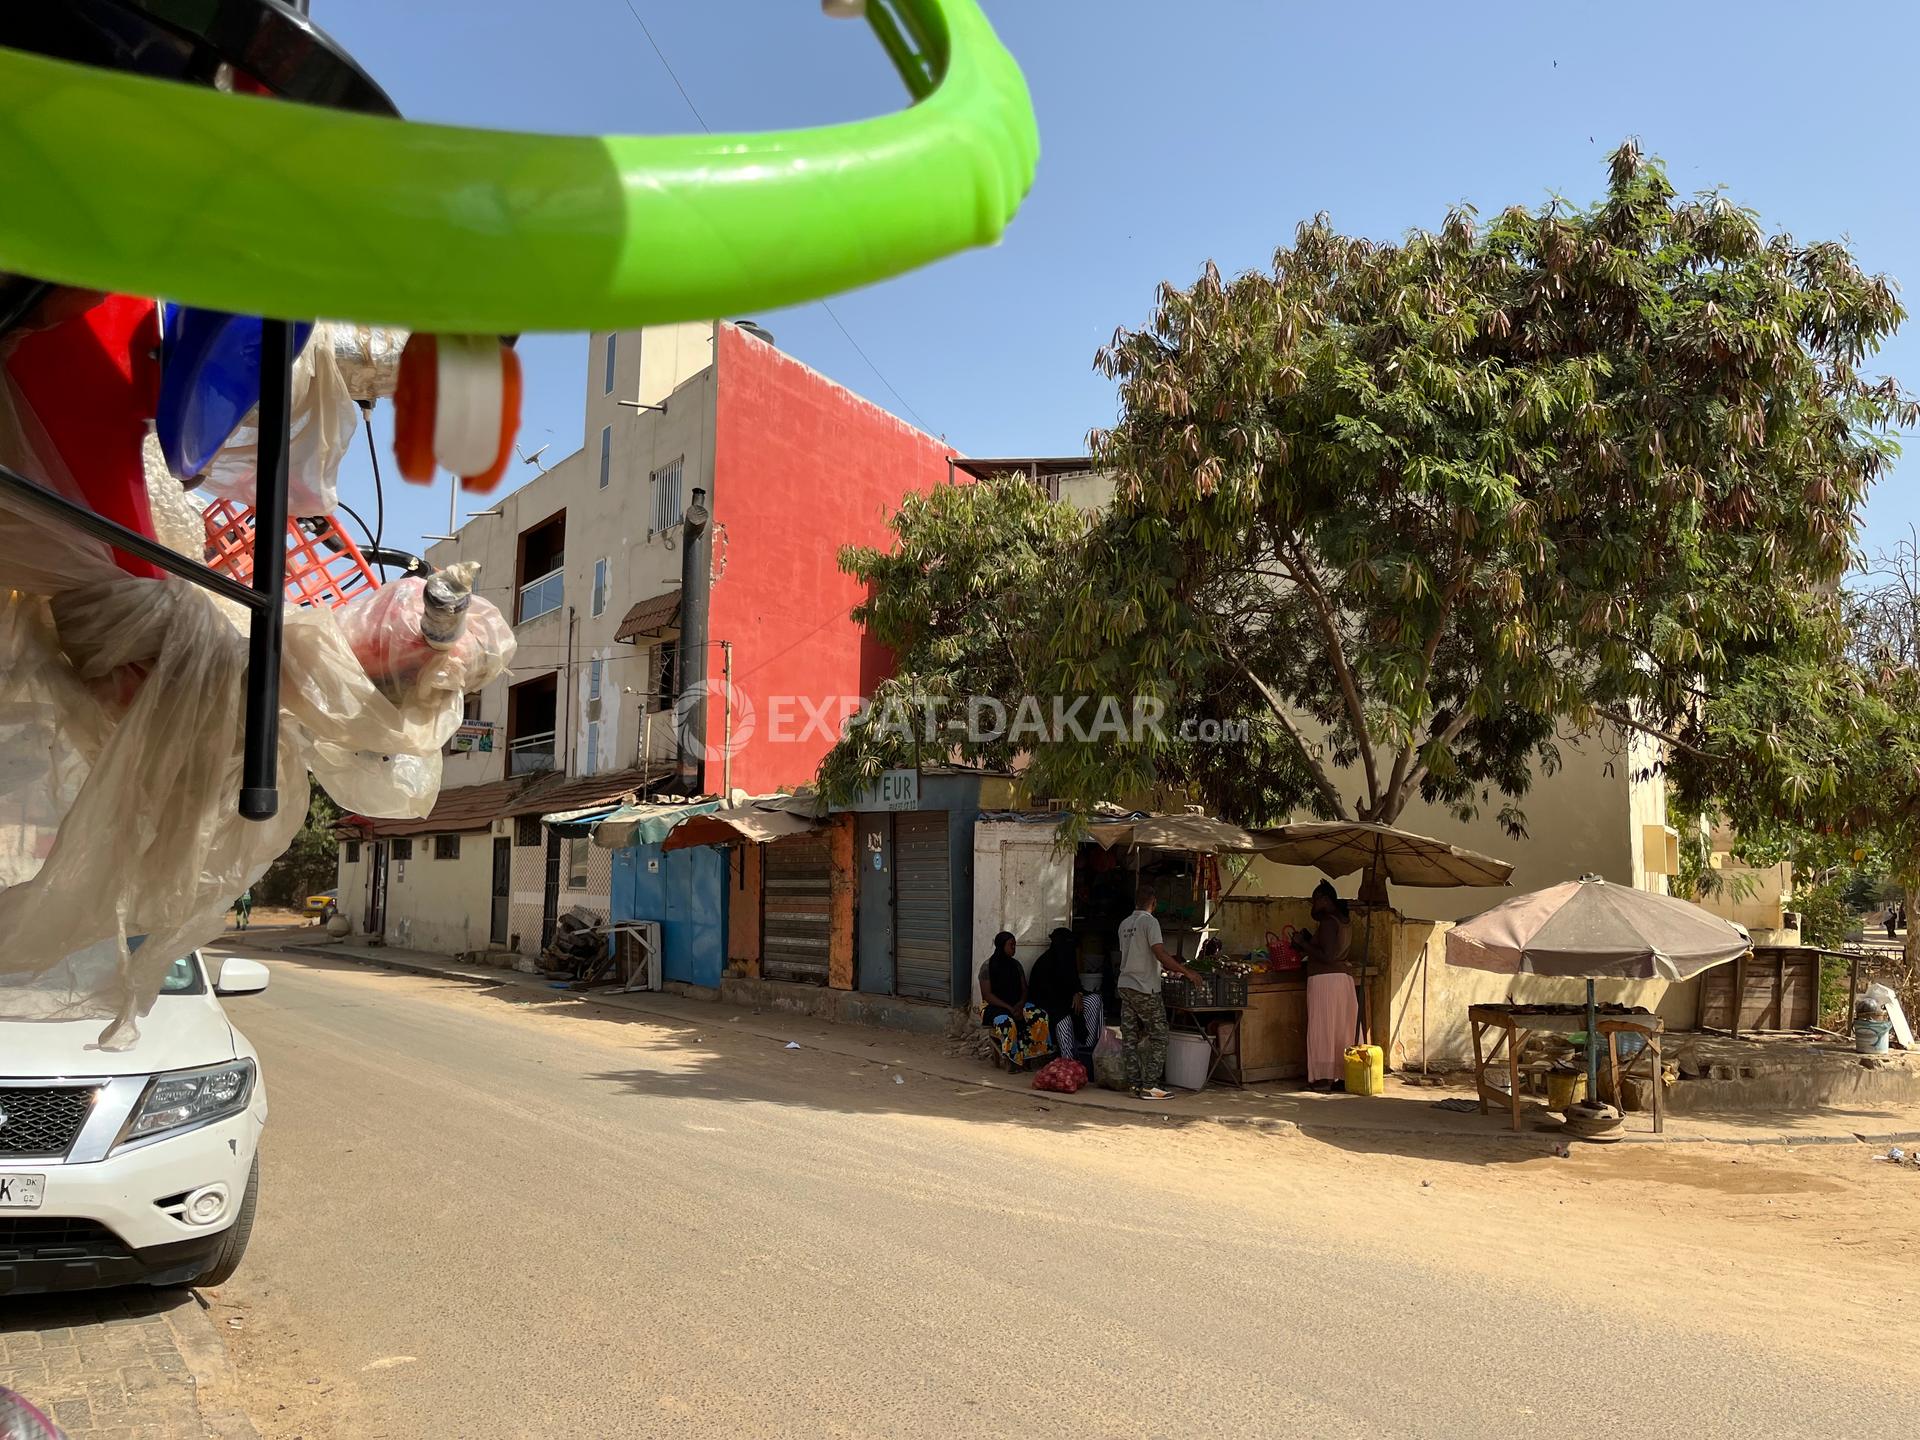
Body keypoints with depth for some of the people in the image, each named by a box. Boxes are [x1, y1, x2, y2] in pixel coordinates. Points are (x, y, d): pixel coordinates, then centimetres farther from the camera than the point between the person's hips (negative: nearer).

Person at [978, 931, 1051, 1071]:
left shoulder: (1015, 965, 11)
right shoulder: (987, 966, -6)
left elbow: (1024, 989, 10)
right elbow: (987, 995, -12)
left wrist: (1020, 1004, -13)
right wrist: (1009, 1008, -21)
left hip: (1016, 1004, 5)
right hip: (994, 1006, -5)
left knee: (1040, 1017, -23)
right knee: (1007, 1022, -39)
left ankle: (1026, 1057, -17)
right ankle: (1011, 1059, -22)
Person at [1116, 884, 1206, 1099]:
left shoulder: (1124, 924, 13)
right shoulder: (1150, 922, -11)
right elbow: (1160, 955, -19)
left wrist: (1168, 967, 29)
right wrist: (1186, 972, -12)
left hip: (1125, 986, 8)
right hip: (1145, 989, -8)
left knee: (1131, 1038, 8)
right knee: (1158, 1037, -1)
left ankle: (1134, 1084, 9)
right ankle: (1149, 1086, -5)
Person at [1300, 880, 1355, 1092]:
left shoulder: (1328, 922, -13)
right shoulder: (1345, 922, 16)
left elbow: (1327, 956, -20)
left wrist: (1304, 945, -10)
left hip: (1324, 979, -9)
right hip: (1344, 977, 9)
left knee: (1322, 1028, -4)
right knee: (1341, 1029, 10)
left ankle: (1323, 1077, -4)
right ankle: (1342, 1076, 10)